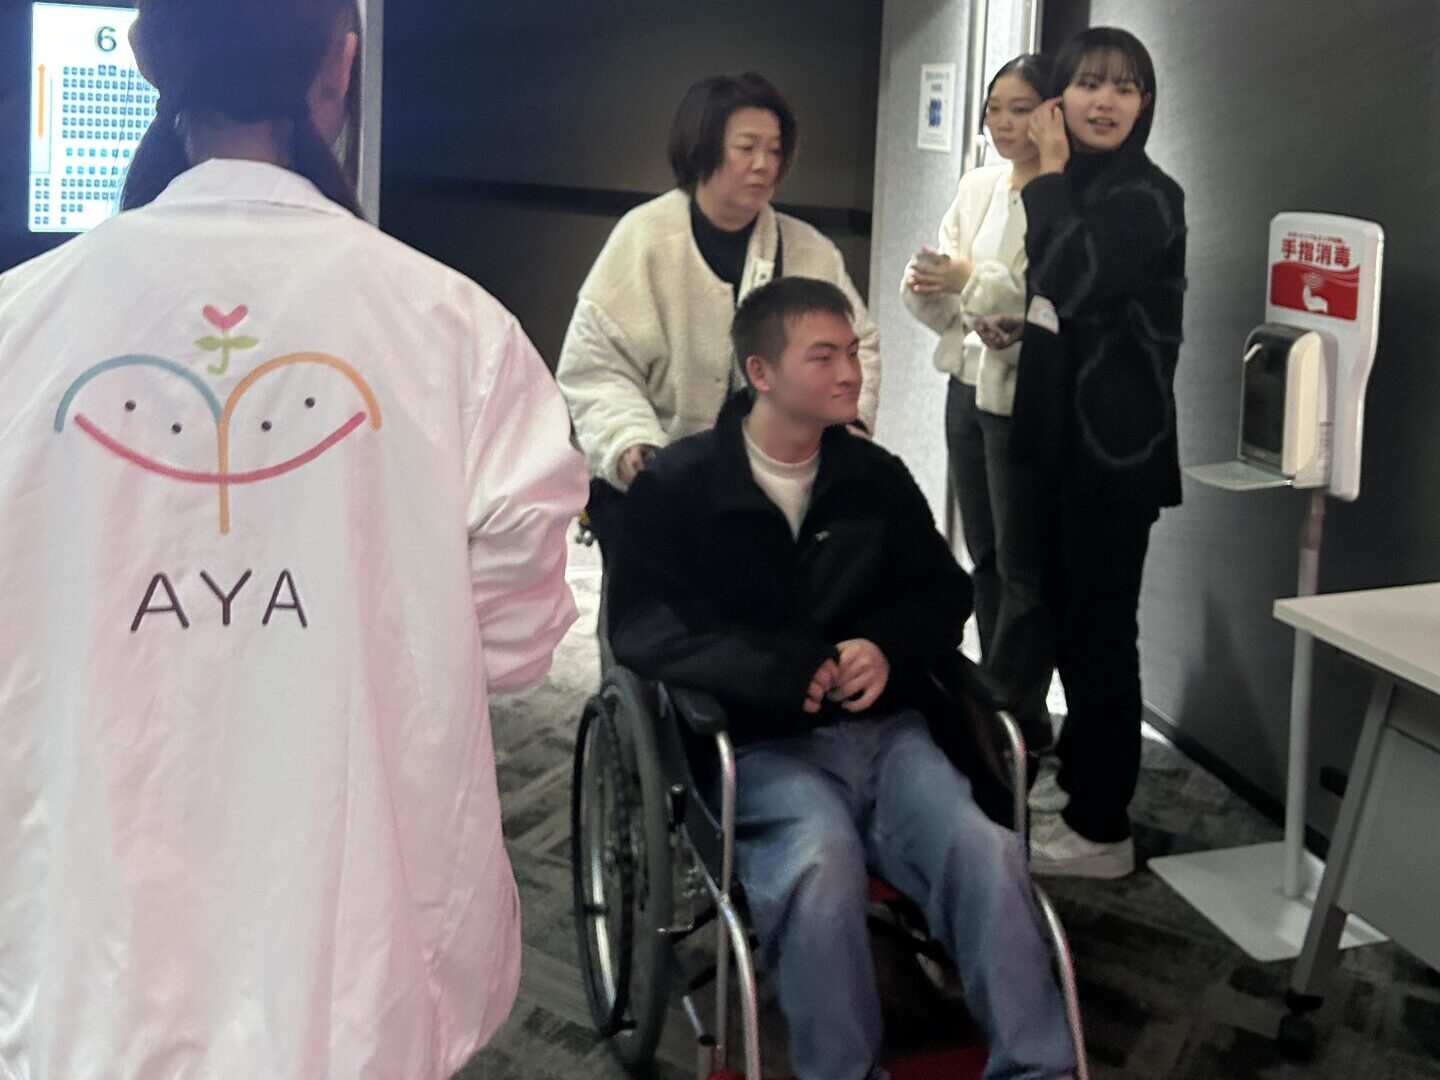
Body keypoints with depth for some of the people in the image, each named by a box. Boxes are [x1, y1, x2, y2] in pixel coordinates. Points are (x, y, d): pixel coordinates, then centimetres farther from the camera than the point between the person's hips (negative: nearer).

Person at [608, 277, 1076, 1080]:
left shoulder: (878, 477, 15)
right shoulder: (680, 483, 1)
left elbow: (945, 595, 20)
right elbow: (645, 628, -7)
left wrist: (889, 646, -4)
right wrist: (784, 670, -17)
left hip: (885, 730, 4)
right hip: (759, 745, -3)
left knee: (987, 852, -26)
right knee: (822, 867, -35)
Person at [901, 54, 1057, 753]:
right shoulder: (978, 187, 10)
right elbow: (945, 307, 11)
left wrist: (971, 281, -26)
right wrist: (925, 284, -10)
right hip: (969, 383, 8)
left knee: (1022, 567, 1)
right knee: (985, 557, 15)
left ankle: (1016, 715, 11)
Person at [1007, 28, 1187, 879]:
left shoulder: (1148, 197, -14)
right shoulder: (1072, 189, 12)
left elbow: (1070, 278, -28)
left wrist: (1050, 174, -17)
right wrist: (1018, 319, 8)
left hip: (1117, 440, -9)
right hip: (1062, 427, 9)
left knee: (1101, 623, -5)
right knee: (1068, 611, 16)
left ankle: (1102, 829, 4)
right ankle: (1077, 775, 31)